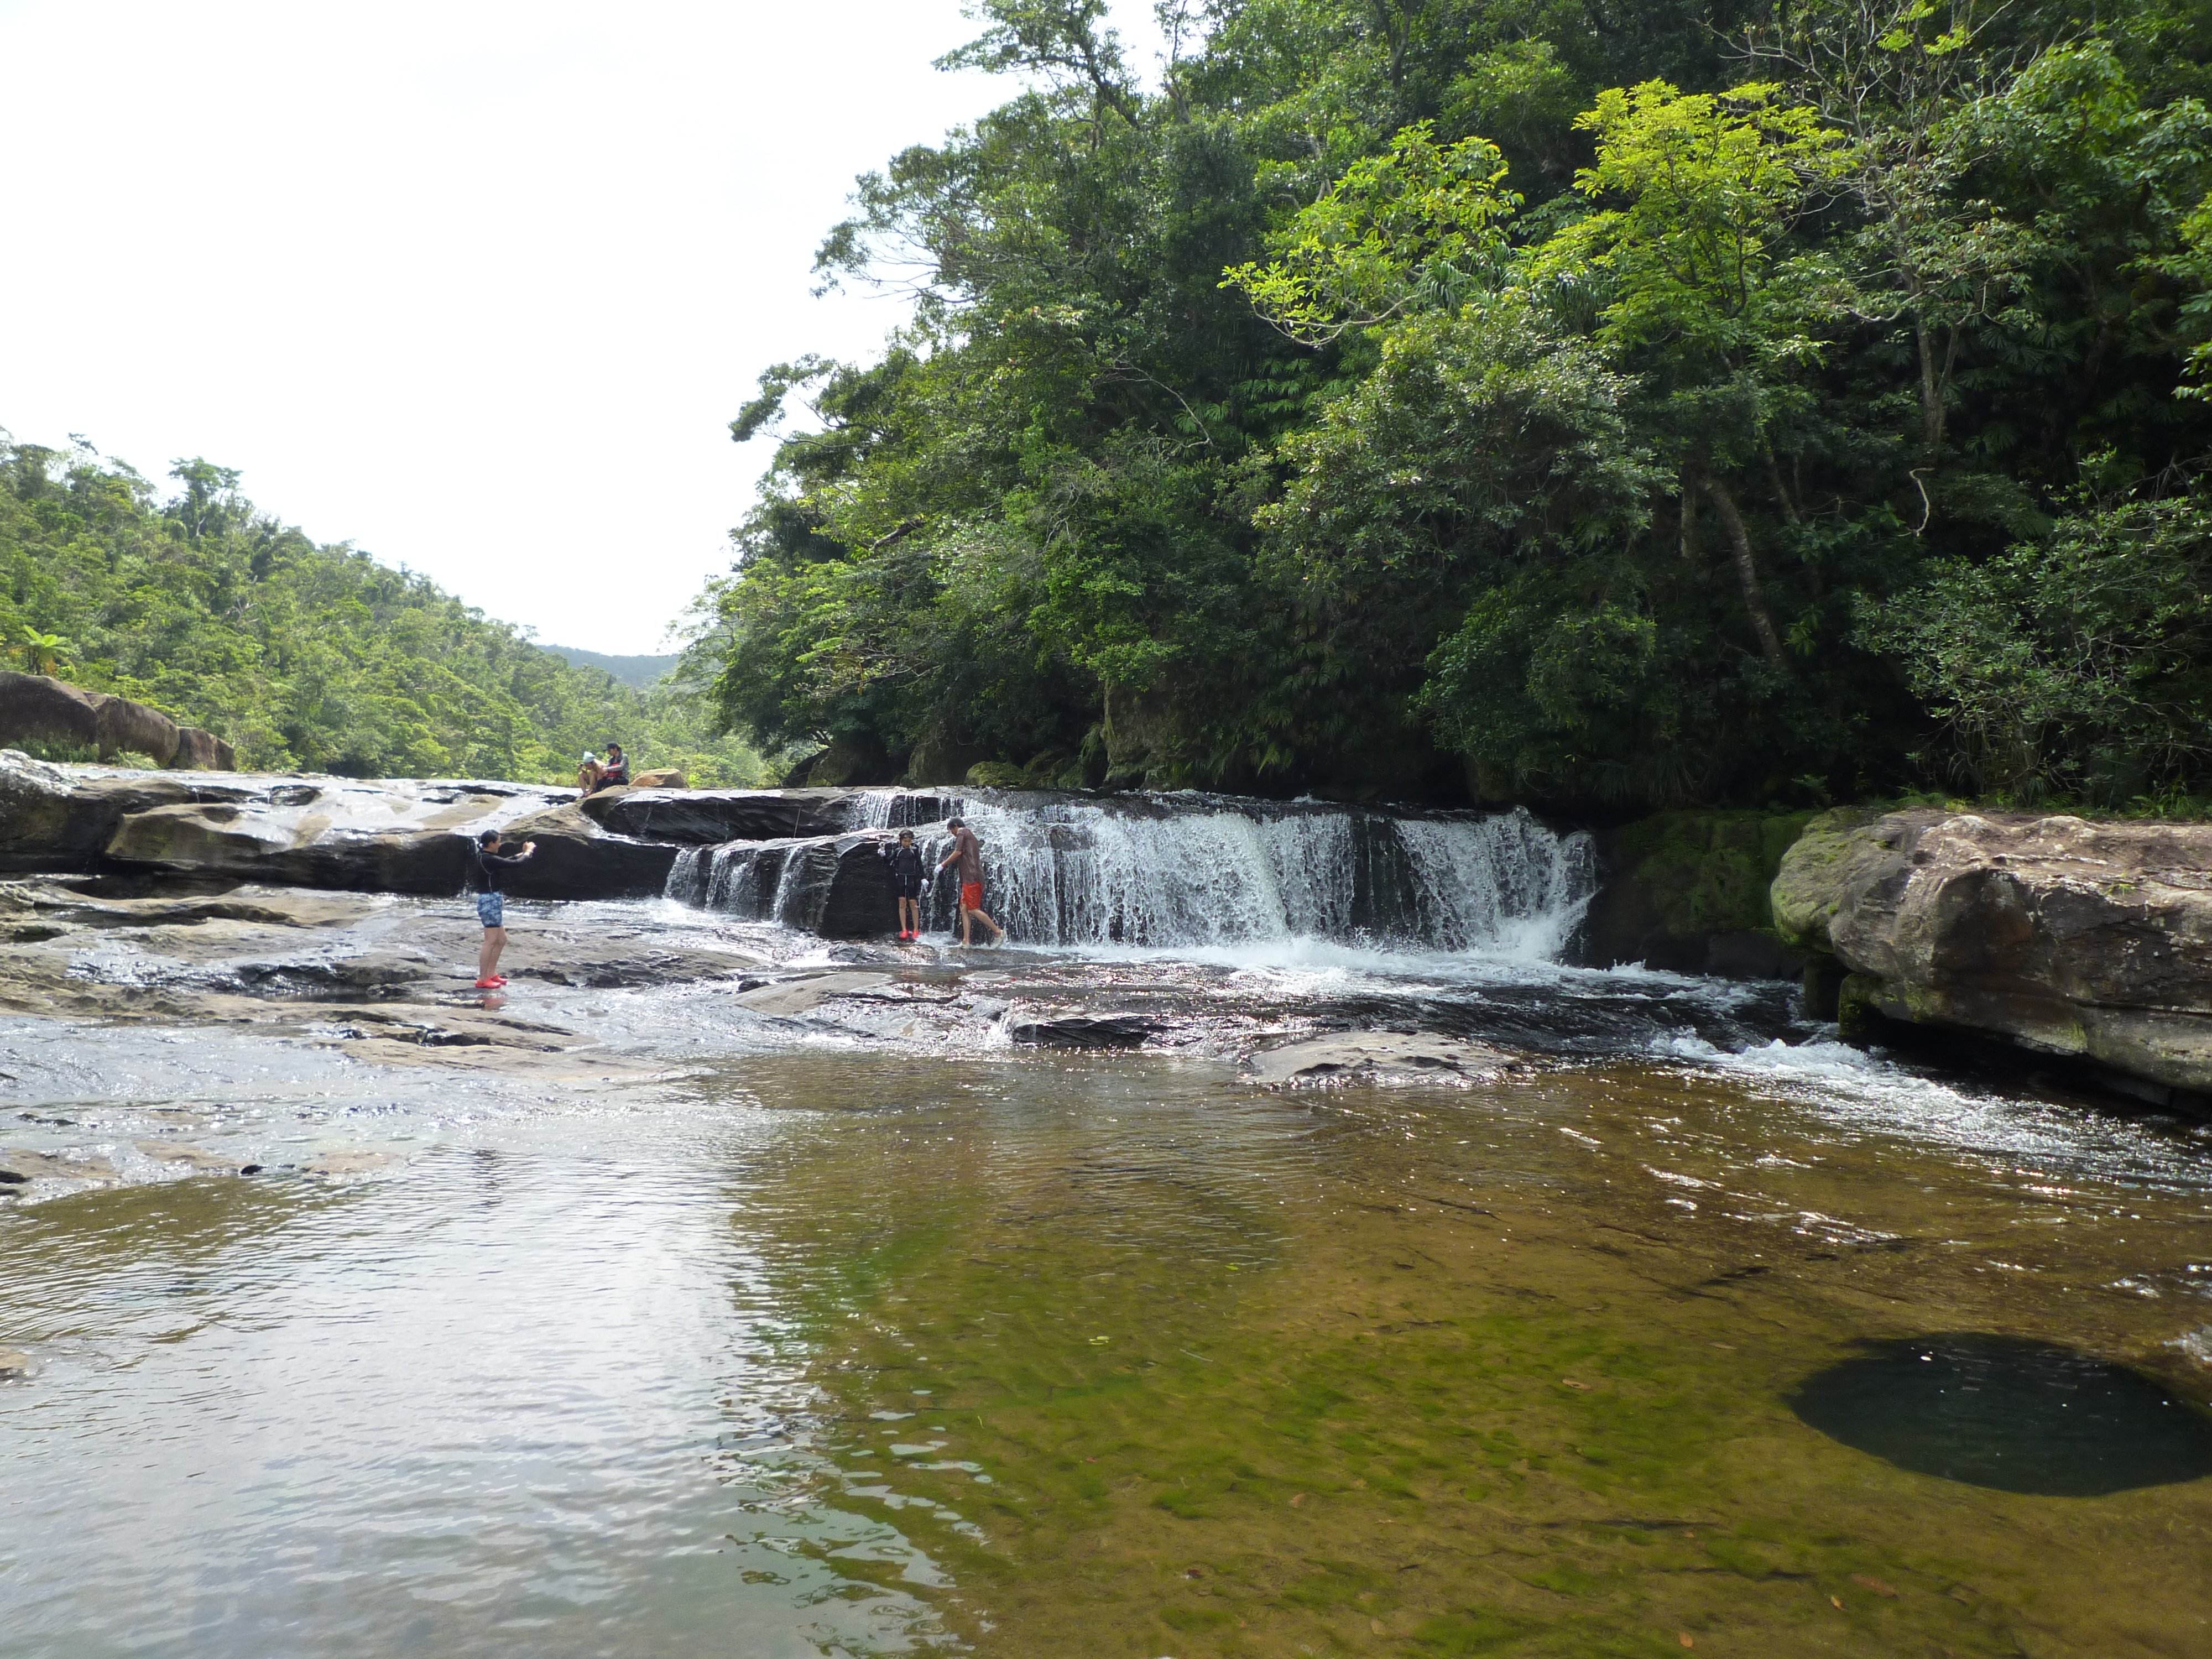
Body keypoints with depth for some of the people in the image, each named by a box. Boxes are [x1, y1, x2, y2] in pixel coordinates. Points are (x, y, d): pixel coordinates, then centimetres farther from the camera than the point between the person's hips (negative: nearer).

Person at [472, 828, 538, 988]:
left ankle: (491, 975, 23)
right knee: (491, 942, -7)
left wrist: (522, 853, 21)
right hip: (490, 901, -11)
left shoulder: (485, 857, 11)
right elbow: (514, 864, -18)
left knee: (501, 940, 16)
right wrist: (527, 853, -1)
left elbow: (505, 861, 27)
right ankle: (482, 980, -3)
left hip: (493, 901, 11)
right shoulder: (489, 860, -18)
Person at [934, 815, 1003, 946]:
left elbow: (958, 852, -10)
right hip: (974, 878, 10)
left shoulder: (962, 832, 0)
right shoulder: (971, 835, 27)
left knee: (973, 909, -11)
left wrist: (943, 864, -1)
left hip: (971, 877, -10)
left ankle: (998, 932, -11)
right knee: (964, 908, 5)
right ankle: (966, 941, 0)